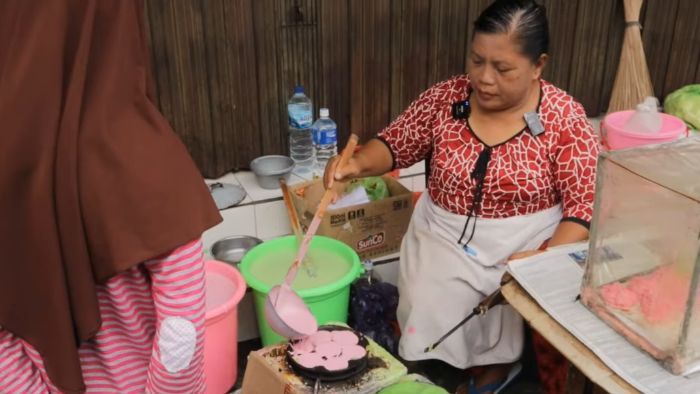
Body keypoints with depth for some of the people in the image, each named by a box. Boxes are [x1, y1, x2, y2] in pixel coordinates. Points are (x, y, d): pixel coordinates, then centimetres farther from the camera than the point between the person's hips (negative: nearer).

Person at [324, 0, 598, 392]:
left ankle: (499, 362, 10)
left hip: (524, 248, -1)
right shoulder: (447, 97, -3)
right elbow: (394, 145, 6)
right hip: (444, 238, 2)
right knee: (428, 315, -19)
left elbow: (586, 206, -10)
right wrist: (358, 163, -16)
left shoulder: (564, 117, -10)